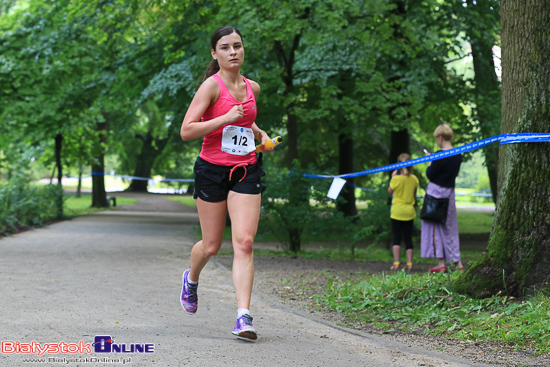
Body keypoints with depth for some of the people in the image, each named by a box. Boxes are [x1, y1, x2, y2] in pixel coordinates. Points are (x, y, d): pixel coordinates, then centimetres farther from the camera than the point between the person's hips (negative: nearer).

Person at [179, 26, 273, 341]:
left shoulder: (252, 88, 10)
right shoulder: (212, 85, -8)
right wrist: (227, 118, -21)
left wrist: (260, 133, 12)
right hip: (212, 170, -3)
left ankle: (244, 317, -14)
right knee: (211, 246, 7)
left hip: (246, 172, 4)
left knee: (245, 242, -11)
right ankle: (192, 279, 42)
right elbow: (187, 131, -16)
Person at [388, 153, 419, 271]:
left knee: (397, 237, 1)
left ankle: (396, 262, -5)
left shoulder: (396, 179, -13)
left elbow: (390, 192, 2)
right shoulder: (414, 179, -1)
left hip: (397, 211, -3)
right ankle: (409, 263, 6)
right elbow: (414, 195, 8)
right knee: (408, 238, 8)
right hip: (409, 211, 3)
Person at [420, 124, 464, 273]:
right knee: (450, 228, 15)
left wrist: (430, 163, 2)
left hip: (436, 191, -7)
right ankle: (458, 262, 15)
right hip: (450, 192, 7)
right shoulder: (458, 156, 3)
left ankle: (441, 264, -3)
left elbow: (430, 175, -15)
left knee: (436, 227, 0)